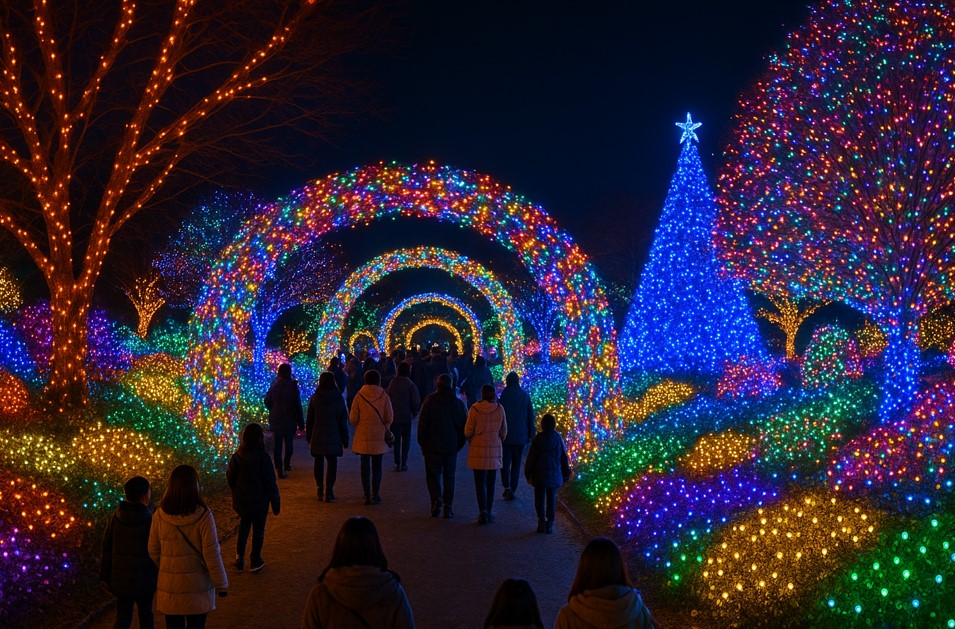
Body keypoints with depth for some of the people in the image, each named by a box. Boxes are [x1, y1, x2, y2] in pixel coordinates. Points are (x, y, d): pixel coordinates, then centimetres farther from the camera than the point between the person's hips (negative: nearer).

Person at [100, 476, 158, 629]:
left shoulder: (116, 518, -3)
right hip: (143, 580, -3)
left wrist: (106, 576, 12)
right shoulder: (150, 521, -17)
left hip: (121, 579, 3)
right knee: (145, 615, 15)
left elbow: (107, 548, 2)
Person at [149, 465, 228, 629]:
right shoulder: (203, 516, -18)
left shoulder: (160, 515, -10)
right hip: (198, 585, -2)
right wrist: (221, 584, -3)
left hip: (170, 586, 2)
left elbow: (153, 551, 0)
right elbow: (212, 553, -15)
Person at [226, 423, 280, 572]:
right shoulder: (262, 457, -22)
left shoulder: (237, 456, -7)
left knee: (243, 526, 23)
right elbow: (270, 483, -17)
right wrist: (275, 502, -7)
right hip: (259, 502, -4)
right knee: (258, 530, 11)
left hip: (240, 500, 4)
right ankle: (255, 561, 20)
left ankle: (240, 557, 18)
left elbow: (230, 477, 4)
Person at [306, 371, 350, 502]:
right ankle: (329, 492, -3)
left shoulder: (314, 398, -2)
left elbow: (309, 419, 2)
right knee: (332, 463, 3)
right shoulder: (338, 398, -5)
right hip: (333, 437, -1)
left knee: (319, 462, 12)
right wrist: (345, 439, 4)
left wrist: (308, 437, 11)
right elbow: (343, 421, -2)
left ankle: (320, 491, 14)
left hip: (317, 437, 1)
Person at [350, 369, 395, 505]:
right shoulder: (383, 396, -7)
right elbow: (390, 418, -5)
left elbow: (353, 418, -5)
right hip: (379, 437, 0)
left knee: (365, 465, 8)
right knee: (377, 466, 11)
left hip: (363, 436, 0)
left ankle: (367, 495, 9)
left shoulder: (359, 396, -7)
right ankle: (375, 494, 9)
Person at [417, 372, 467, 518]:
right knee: (449, 476, 9)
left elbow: (422, 423, -6)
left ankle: (436, 501, -8)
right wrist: (459, 444, 11)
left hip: (432, 446, -2)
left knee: (433, 475, 8)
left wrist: (422, 442, 3)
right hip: (451, 446, 2)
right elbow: (463, 425, 4)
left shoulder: (430, 401, -6)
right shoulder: (458, 403, 1)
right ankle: (448, 506, 4)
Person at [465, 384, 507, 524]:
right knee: (491, 483, 15)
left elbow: (468, 431, -6)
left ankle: (483, 512, -8)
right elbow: (504, 431, 2)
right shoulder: (499, 409, -4)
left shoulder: (475, 409, -11)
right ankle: (489, 511, 20)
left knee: (480, 483, 1)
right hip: (495, 450, 2)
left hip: (479, 450, -2)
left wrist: (471, 441, 15)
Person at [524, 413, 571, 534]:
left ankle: (542, 520, -8)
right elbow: (564, 457, 1)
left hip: (539, 476, -1)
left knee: (540, 499, 8)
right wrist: (566, 473, 13)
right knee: (551, 500, 9)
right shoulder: (558, 439, -6)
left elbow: (531, 458, -3)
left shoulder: (537, 439, -9)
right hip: (554, 476, 1)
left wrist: (528, 474, 7)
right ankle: (549, 525, 8)